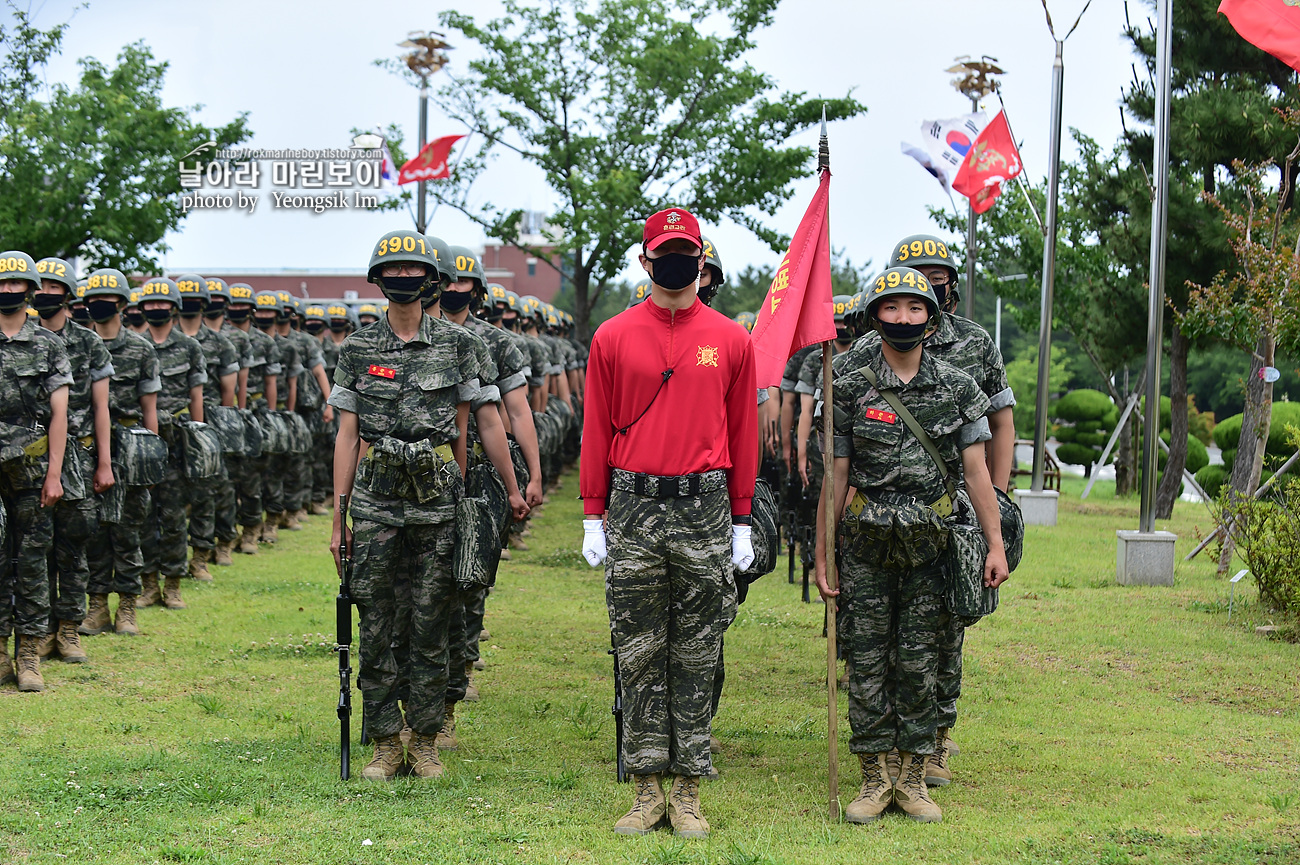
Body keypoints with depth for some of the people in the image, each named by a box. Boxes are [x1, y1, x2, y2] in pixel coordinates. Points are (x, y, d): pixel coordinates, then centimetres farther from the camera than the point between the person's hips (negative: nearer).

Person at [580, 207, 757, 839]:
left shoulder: (730, 340, 5)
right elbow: (596, 430, 5)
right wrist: (593, 517, 1)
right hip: (632, 509, 0)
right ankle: (647, 789, 10)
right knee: (639, 654, 3)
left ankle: (687, 791, 10)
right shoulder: (613, 337, 4)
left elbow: (742, 432, 7)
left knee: (696, 656, 4)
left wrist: (741, 522, 5)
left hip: (705, 510, 0)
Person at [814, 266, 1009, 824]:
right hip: (866, 547, -1)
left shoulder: (956, 388, 3)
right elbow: (835, 477, 1)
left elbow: (976, 471, 4)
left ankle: (914, 777, 14)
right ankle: (875, 779, 11)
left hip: (930, 547, 1)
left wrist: (995, 545, -2)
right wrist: (822, 557, 0)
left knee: (919, 663, 5)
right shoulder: (850, 388, -1)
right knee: (867, 663, 2)